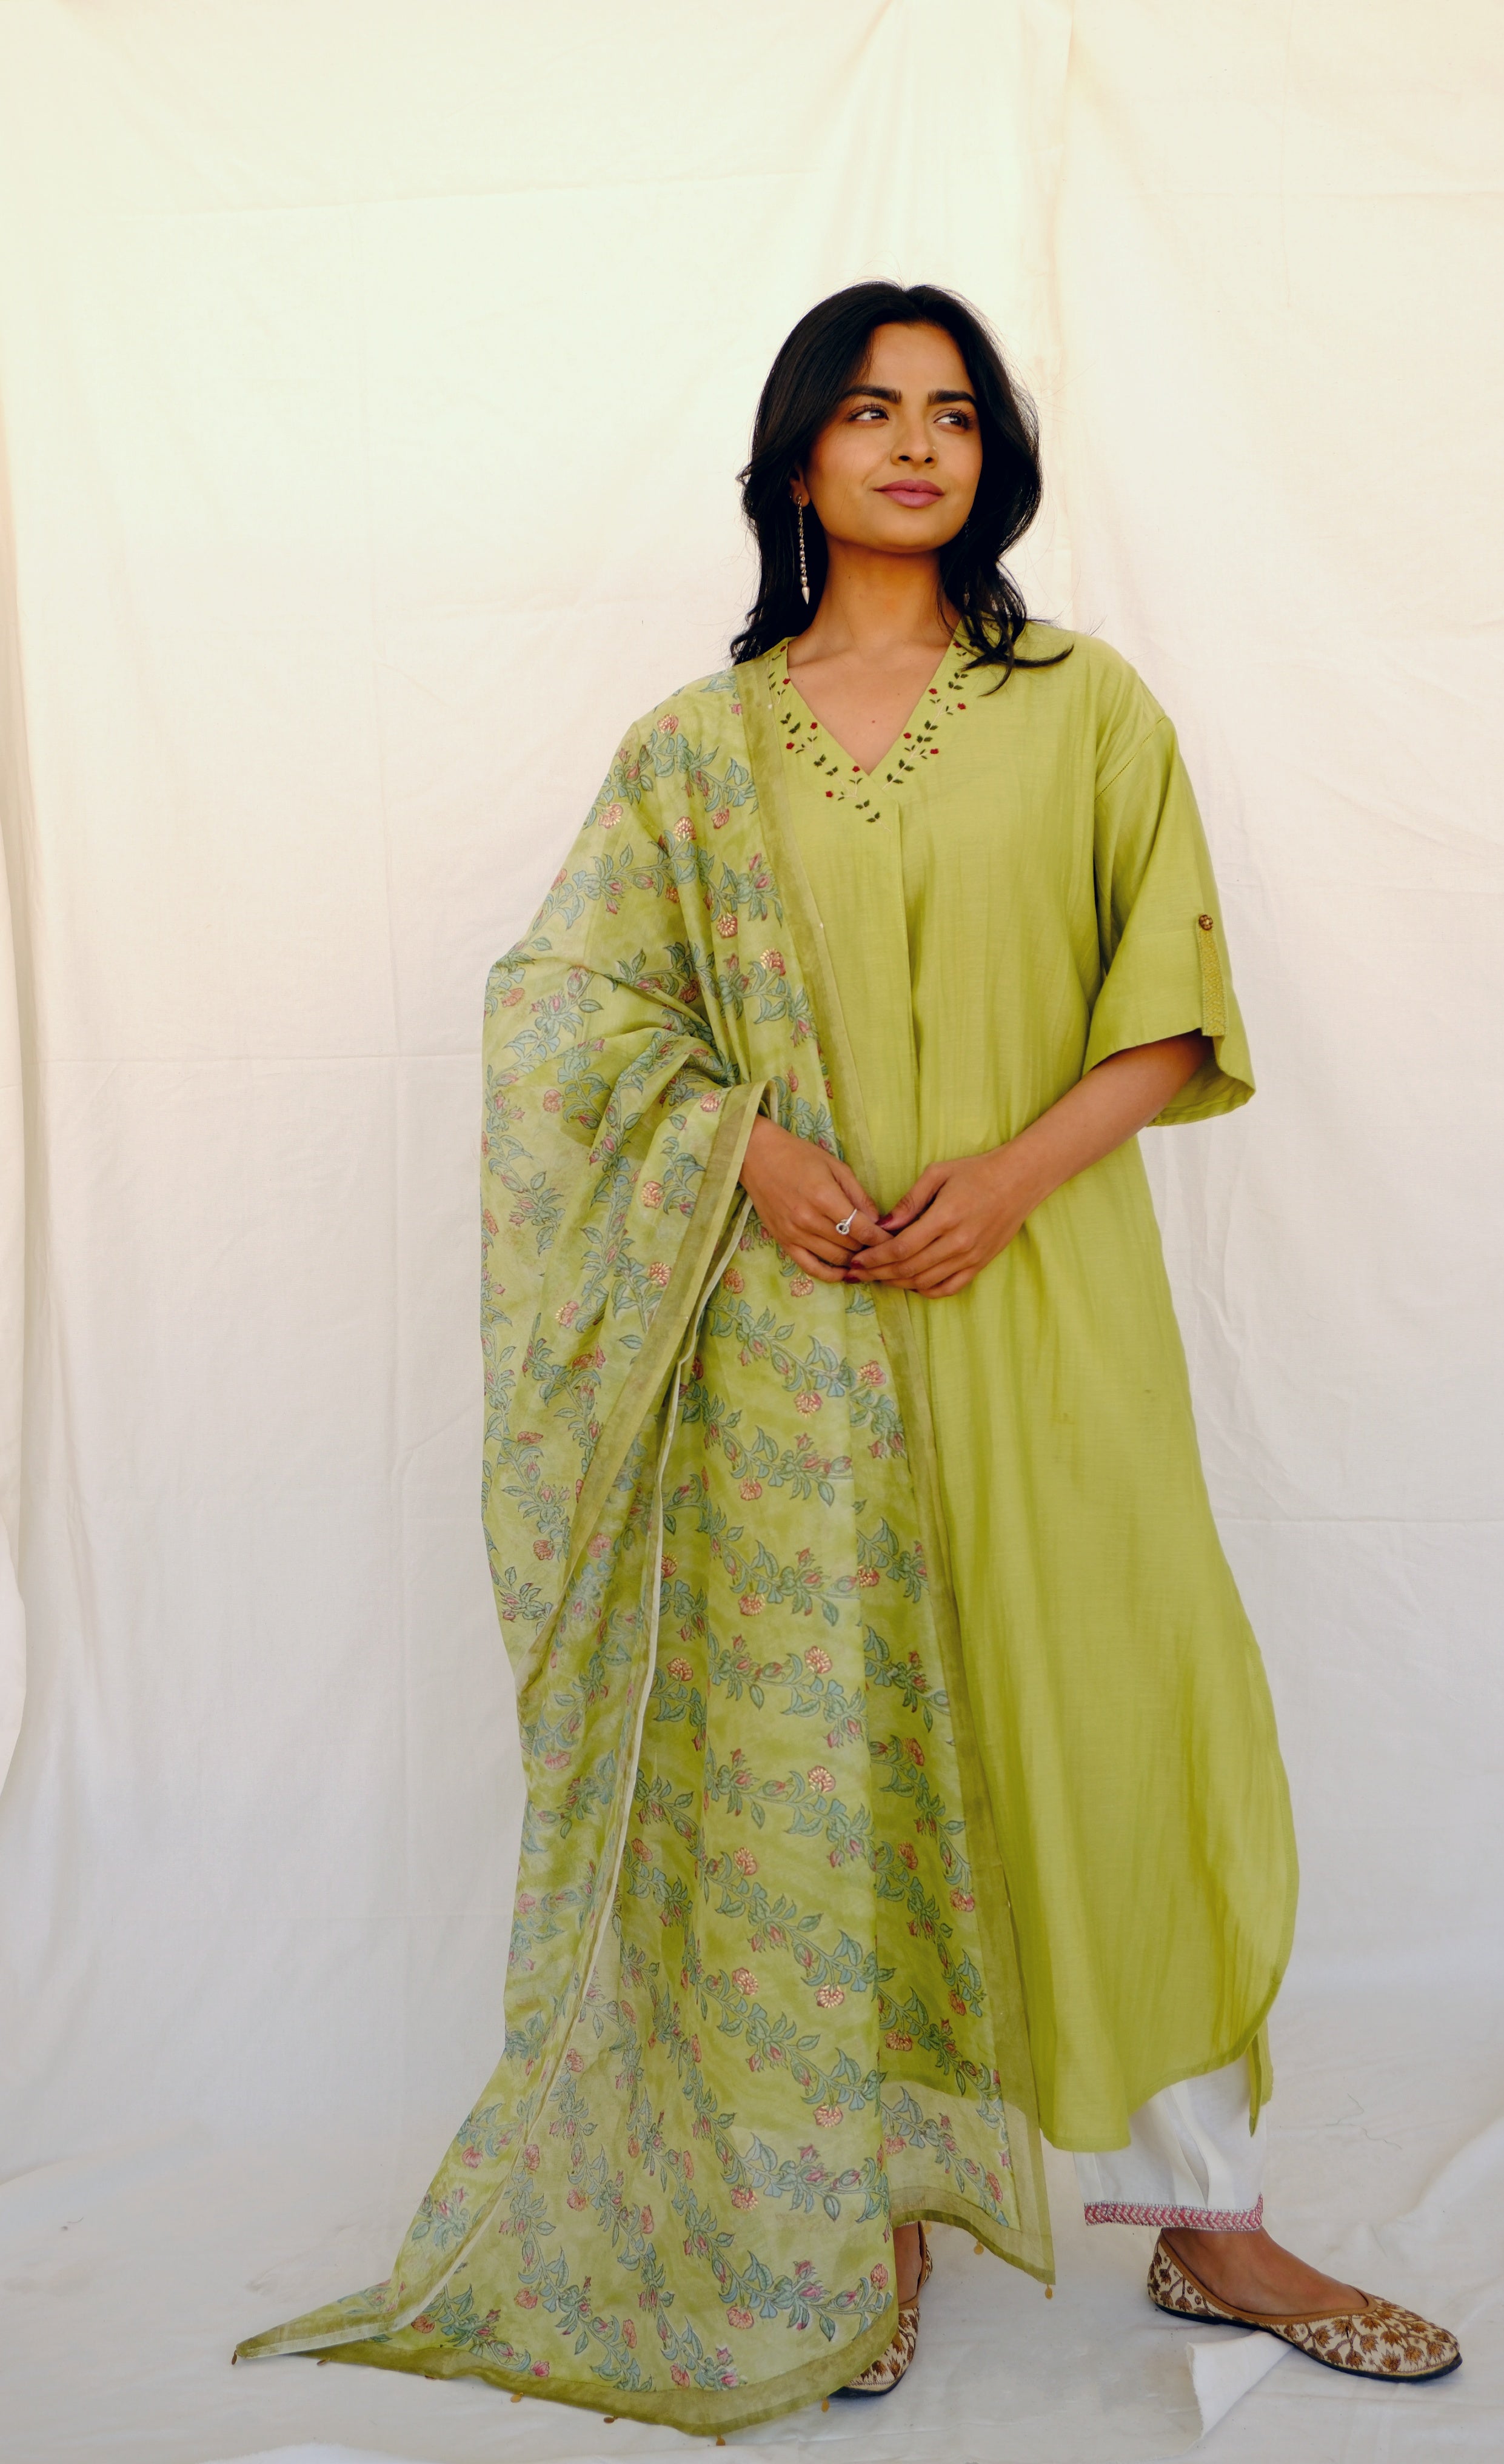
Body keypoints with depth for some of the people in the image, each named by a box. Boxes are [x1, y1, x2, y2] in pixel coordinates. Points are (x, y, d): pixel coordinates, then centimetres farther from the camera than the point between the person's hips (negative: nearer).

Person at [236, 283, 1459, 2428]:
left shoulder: (1089, 708, 8)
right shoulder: (699, 746, 9)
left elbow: (1174, 1007, 3)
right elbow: (564, 1001, 7)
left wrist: (1017, 1170, -13)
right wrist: (750, 1146, -9)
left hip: (1046, 1300, 0)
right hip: (797, 1318, 1)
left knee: (1126, 1717, 0)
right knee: (822, 1739, 4)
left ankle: (1212, 2216, 16)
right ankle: (863, 2206, 20)